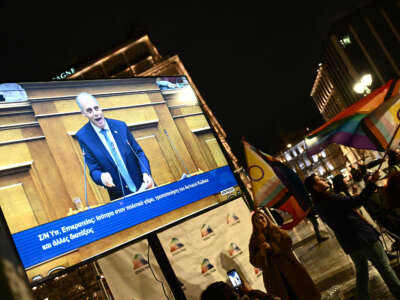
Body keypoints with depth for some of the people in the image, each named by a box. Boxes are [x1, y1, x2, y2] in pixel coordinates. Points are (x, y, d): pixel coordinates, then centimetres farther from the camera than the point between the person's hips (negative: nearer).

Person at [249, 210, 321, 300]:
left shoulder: (277, 231, 10)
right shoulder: (254, 241, 7)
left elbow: (287, 242, -7)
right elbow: (254, 262, 0)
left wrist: (271, 246, -17)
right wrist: (261, 253, -19)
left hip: (290, 269, 1)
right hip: (274, 277, -1)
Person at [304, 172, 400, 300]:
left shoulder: (319, 205, 7)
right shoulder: (331, 199, -22)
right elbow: (356, 202, -28)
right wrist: (371, 183, -26)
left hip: (349, 244, 9)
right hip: (363, 237, -8)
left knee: (361, 270, 23)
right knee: (384, 268, 6)